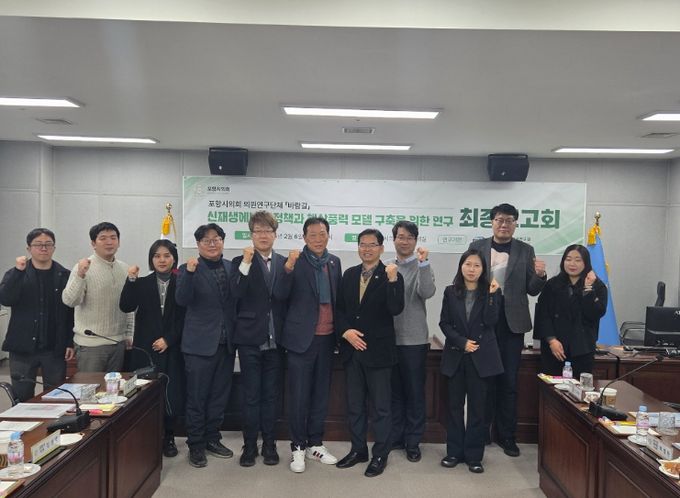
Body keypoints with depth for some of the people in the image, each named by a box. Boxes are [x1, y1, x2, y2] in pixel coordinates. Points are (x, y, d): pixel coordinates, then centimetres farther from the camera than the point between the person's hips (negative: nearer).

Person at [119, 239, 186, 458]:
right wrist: (130, 280, -16)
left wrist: (168, 339, -8)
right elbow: (126, 307, -7)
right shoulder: (142, 284, 6)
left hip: (172, 349, -1)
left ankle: (168, 437, 19)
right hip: (146, 349, 1)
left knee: (172, 395, 0)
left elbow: (184, 317, -1)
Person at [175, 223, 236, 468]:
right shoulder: (189, 269, -4)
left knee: (220, 395, 15)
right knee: (197, 397, 7)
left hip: (226, 342, 4)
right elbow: (182, 300, -19)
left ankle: (212, 438, 30)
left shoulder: (232, 268, 6)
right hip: (200, 343, -4)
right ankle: (195, 445, 20)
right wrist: (189, 273, -29)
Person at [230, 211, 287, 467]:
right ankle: (249, 445, 19)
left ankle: (269, 444, 24)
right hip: (250, 338, -2)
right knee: (251, 395, 6)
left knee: (271, 394, 12)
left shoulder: (284, 263, 6)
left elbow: (287, 298, 4)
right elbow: (236, 294, -17)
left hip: (275, 339, 2)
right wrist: (246, 264, -22)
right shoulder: (240, 263, 0)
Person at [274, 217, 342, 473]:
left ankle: (315, 444, 27)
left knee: (321, 394, 14)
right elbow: (280, 295, -18)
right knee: (299, 396, 4)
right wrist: (288, 267, -34)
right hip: (302, 337, -5)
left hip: (327, 338, 5)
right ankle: (298, 447, 18)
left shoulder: (334, 262, 7)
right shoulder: (295, 261, -8)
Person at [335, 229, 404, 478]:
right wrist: (345, 331, -8)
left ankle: (380, 455, 21)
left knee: (381, 406, 7)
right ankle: (358, 450, 31)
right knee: (354, 405, 16)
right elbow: (339, 308, 8)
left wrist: (392, 281, -30)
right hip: (352, 349, 5)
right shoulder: (349, 274, 7)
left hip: (378, 350, -5)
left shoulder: (392, 276, -7)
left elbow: (396, 309, -20)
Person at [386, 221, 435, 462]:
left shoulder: (421, 267, -2)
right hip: (388, 338, 3)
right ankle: (394, 438, 26)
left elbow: (427, 292, -21)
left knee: (415, 392, 6)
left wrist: (423, 262, -25)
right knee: (393, 391, 13)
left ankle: (413, 442, 19)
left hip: (414, 340, -3)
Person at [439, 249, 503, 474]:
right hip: (455, 355, 2)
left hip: (481, 356, -1)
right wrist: (462, 342, -10)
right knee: (454, 405, 8)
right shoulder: (451, 292, 4)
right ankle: (454, 452, 19)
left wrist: (492, 295, -20)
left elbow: (491, 322, -12)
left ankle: (474, 455, 14)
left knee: (477, 406, 4)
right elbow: (444, 323, 2)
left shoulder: (490, 292, 0)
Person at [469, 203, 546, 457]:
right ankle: (482, 431, 25)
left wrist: (540, 276, -18)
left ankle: (507, 435, 19)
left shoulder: (525, 251, 4)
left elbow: (532, 290, 2)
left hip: (512, 322, 0)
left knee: (509, 381, 6)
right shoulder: (477, 247, 3)